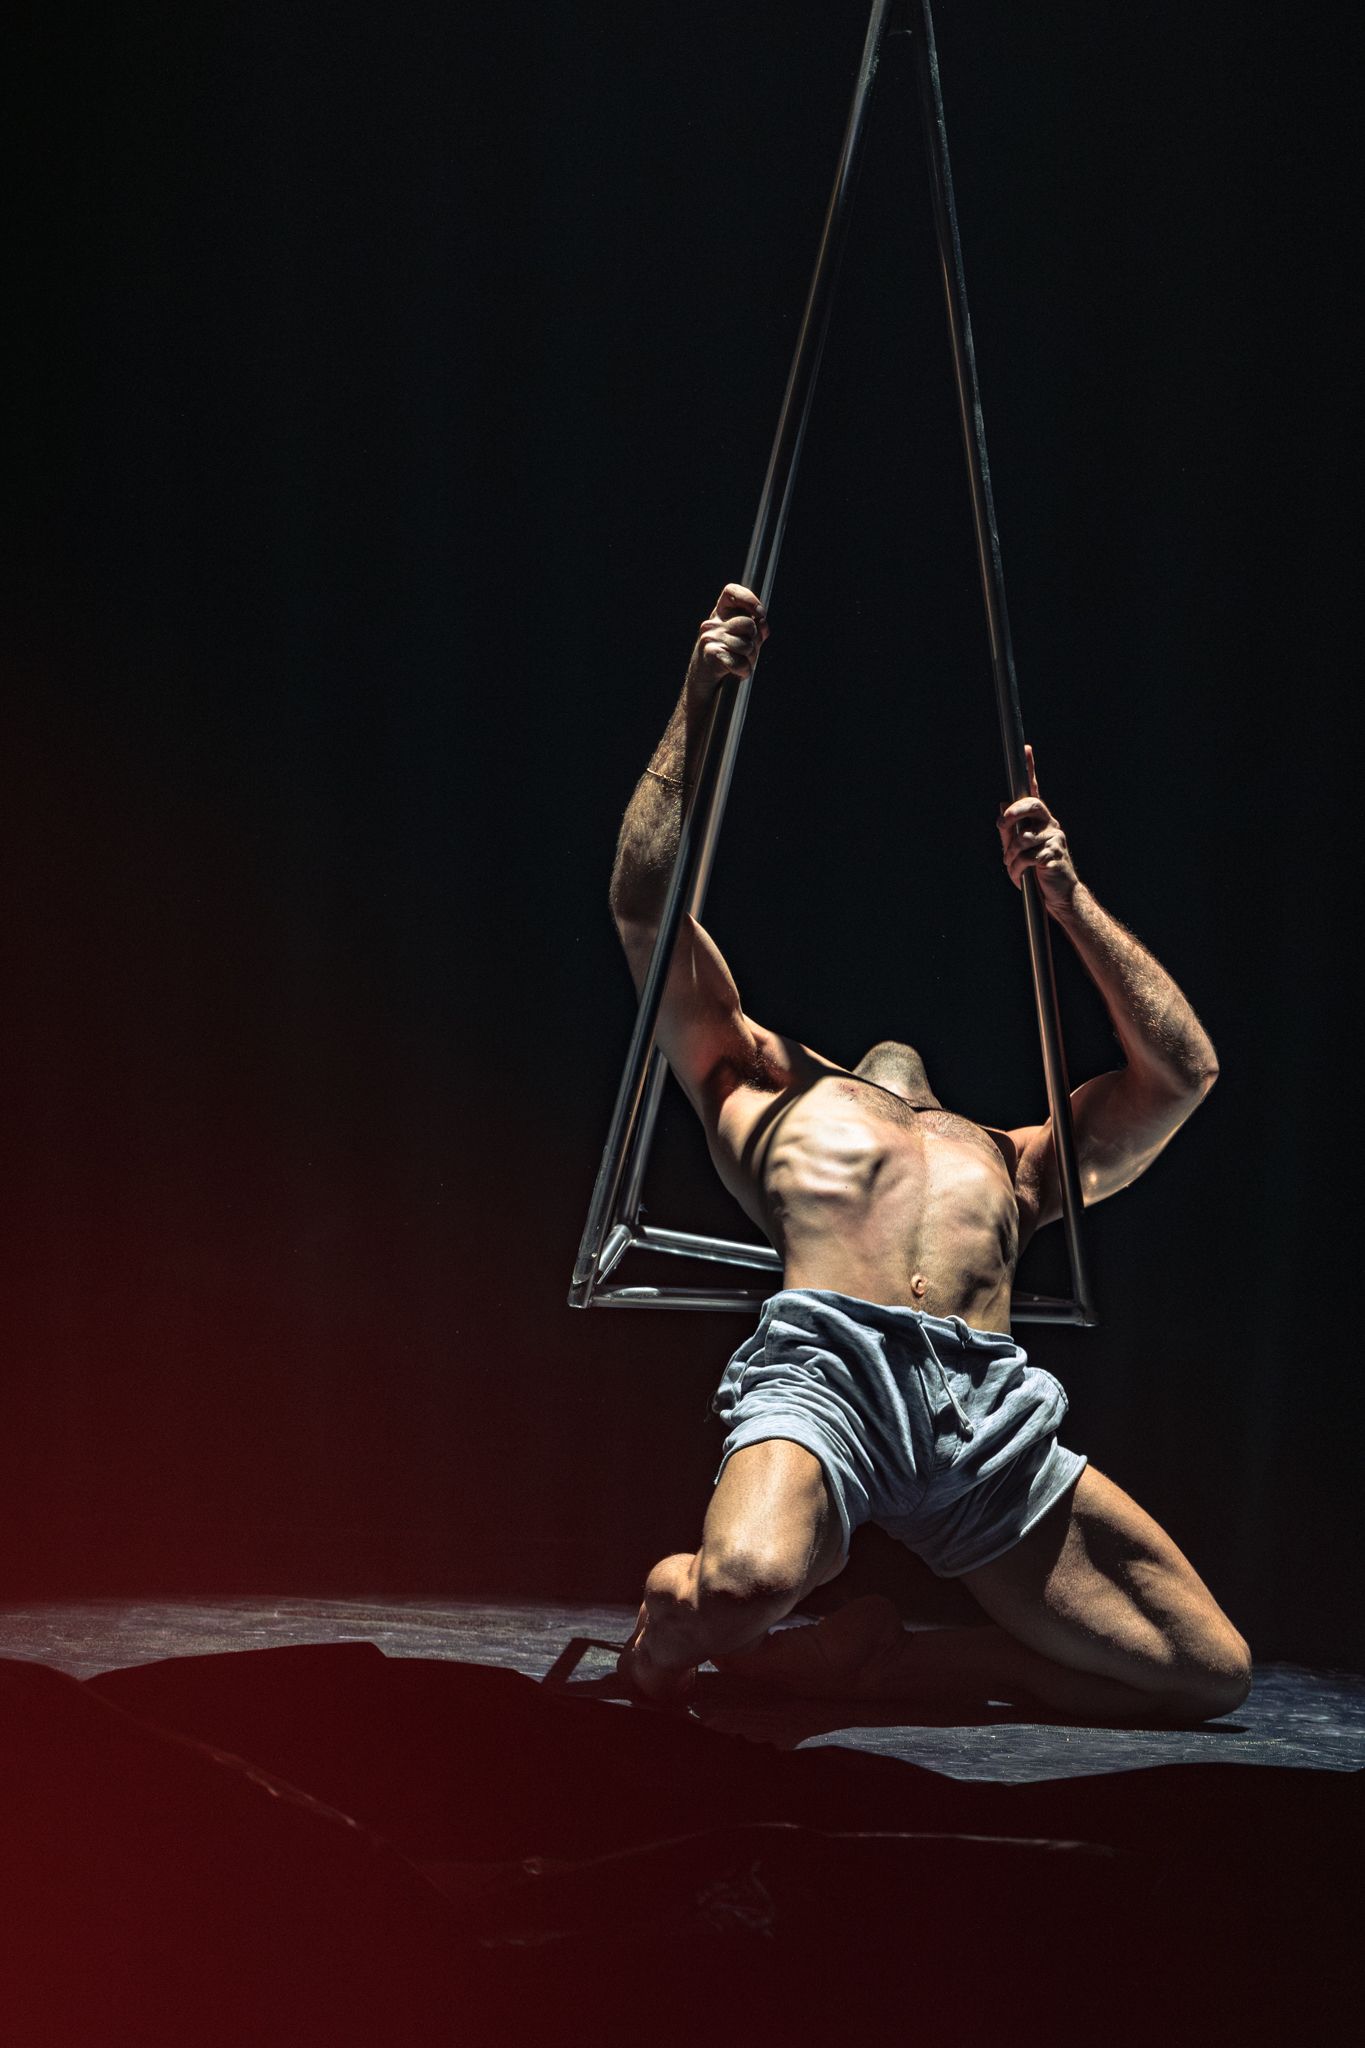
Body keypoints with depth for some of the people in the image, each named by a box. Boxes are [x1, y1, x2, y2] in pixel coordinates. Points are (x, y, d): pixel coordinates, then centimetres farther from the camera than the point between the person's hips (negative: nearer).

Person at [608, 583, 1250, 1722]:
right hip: (825, 1361, -4)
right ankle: (672, 1616, 3)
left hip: (986, 1406, 4)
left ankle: (862, 1659, 4)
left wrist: (1066, 898, 35)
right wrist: (699, 702, 24)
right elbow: (646, 901, 27)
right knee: (744, 1589, -37)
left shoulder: (1010, 1160, 38)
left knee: (1210, 1670, -7)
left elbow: (1183, 1070, 36)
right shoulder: (766, 1092, 32)